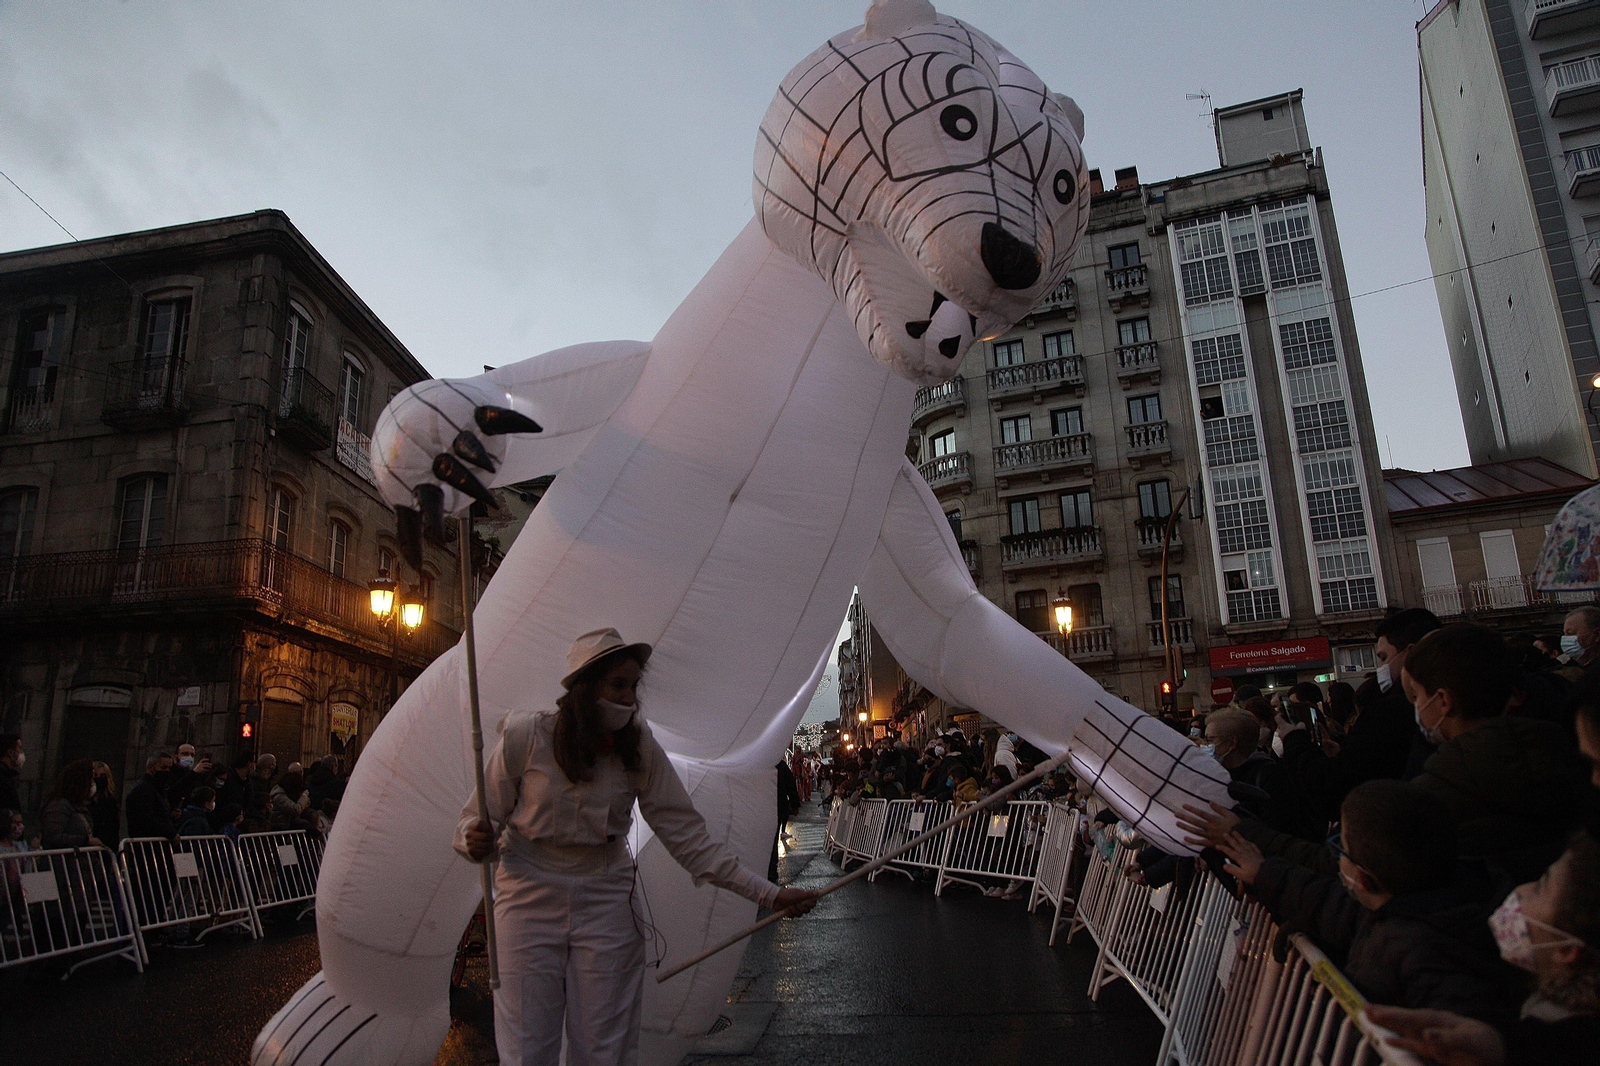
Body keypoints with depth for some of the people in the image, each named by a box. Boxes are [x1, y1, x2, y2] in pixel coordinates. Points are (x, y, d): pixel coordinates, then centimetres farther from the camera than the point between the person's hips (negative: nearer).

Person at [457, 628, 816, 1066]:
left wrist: (768, 893, -15)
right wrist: (476, 841, -27)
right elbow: (476, 821, -2)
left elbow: (685, 835, -9)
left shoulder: (638, 745, -9)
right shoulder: (524, 735, -13)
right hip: (530, 899, -1)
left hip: (606, 902, 1)